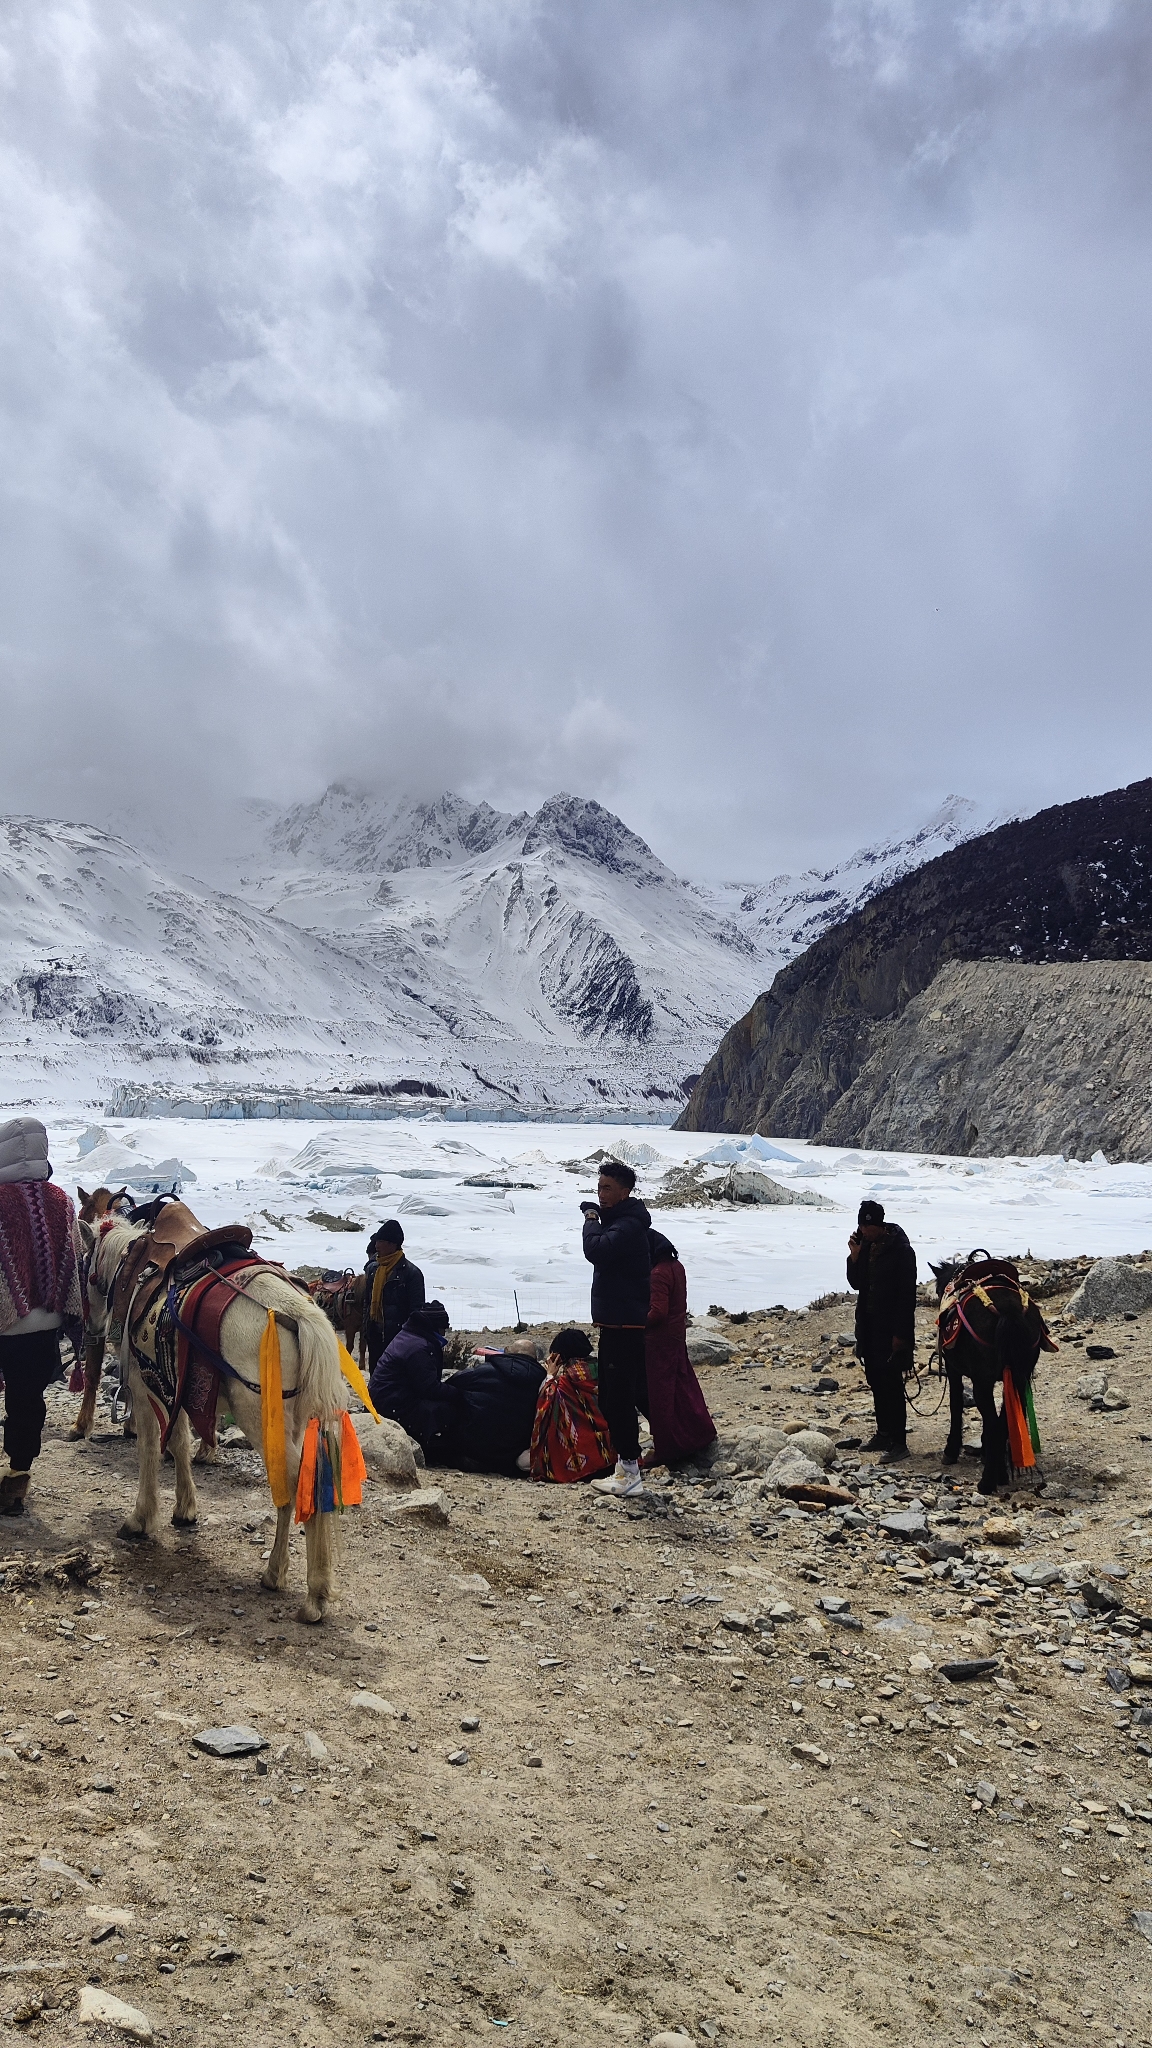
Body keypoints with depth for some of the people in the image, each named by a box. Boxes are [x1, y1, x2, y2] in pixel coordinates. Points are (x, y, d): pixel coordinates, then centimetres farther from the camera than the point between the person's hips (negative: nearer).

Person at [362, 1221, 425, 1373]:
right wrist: (366, 1331, 14)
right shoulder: (372, 1268, 9)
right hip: (375, 1335, 6)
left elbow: (417, 1309, -9)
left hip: (398, 1335, -6)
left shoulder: (410, 1272, -10)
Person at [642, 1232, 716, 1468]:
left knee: (660, 1395, 0)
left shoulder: (659, 1273, -22)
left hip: (660, 1341, -9)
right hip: (676, 1335, 9)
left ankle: (665, 1448, 7)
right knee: (683, 1385, 19)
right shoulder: (677, 1267, 6)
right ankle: (702, 1432, 30)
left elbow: (658, 1312, -24)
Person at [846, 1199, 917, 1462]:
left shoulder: (901, 1251, -15)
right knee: (875, 1381, 15)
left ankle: (898, 1442, -1)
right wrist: (854, 1257, -6)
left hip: (891, 1329, -8)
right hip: (869, 1326, 8)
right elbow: (856, 1284, 10)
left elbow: (907, 1295, -15)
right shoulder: (865, 1245, 6)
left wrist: (900, 1334, -17)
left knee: (891, 1383, -6)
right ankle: (884, 1433, 27)